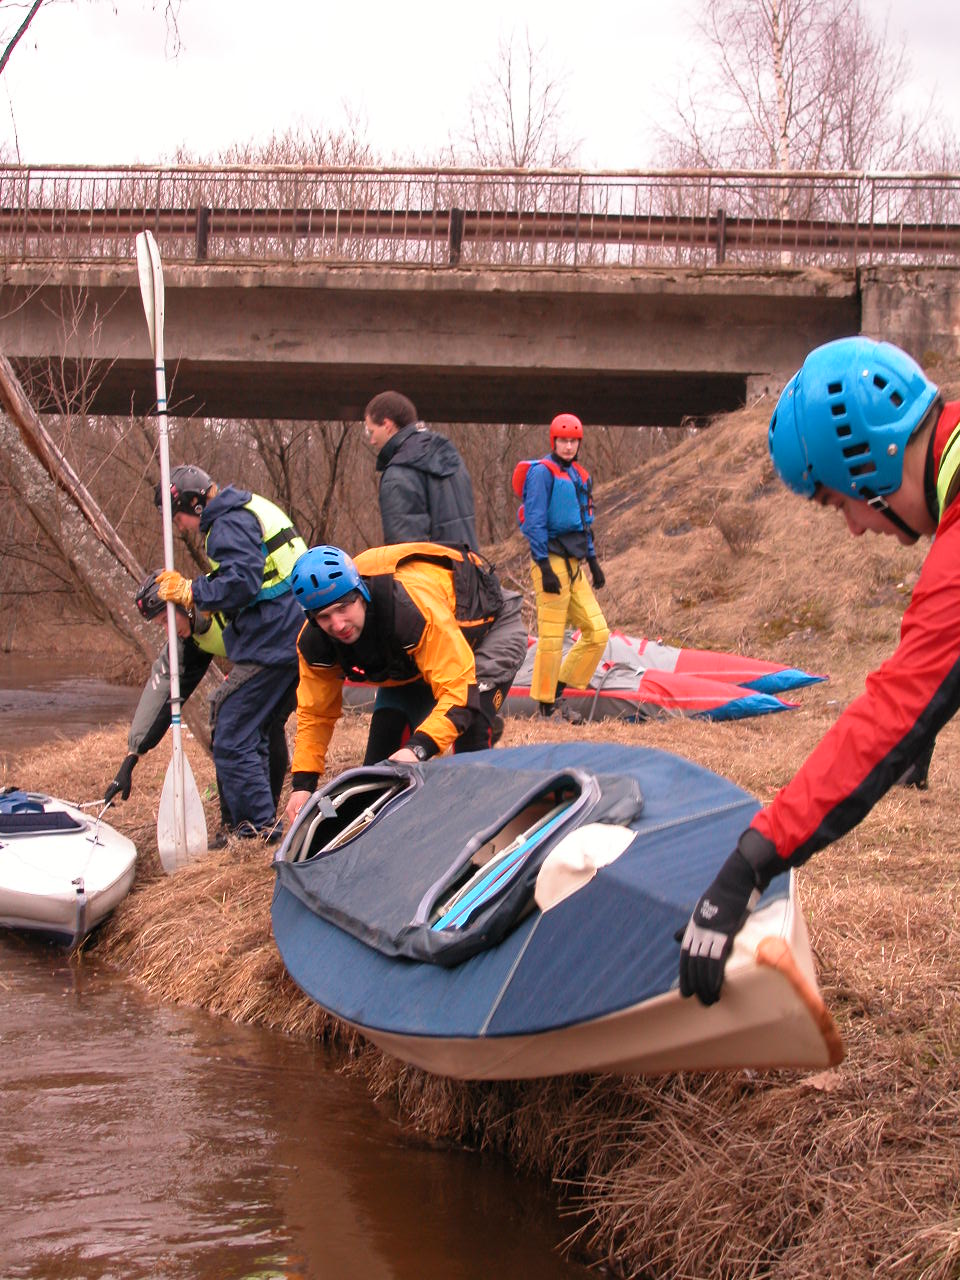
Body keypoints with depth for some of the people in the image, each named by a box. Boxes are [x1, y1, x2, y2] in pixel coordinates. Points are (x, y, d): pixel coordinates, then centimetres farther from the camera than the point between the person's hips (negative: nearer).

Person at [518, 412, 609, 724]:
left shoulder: (579, 475, 18)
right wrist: (545, 568, -18)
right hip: (552, 561, -8)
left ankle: (557, 691, 14)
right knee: (551, 638, -7)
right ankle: (546, 707, 2)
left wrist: (593, 561, 22)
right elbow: (534, 521, -13)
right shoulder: (542, 472, -7)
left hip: (574, 564, 8)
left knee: (598, 633, 5)